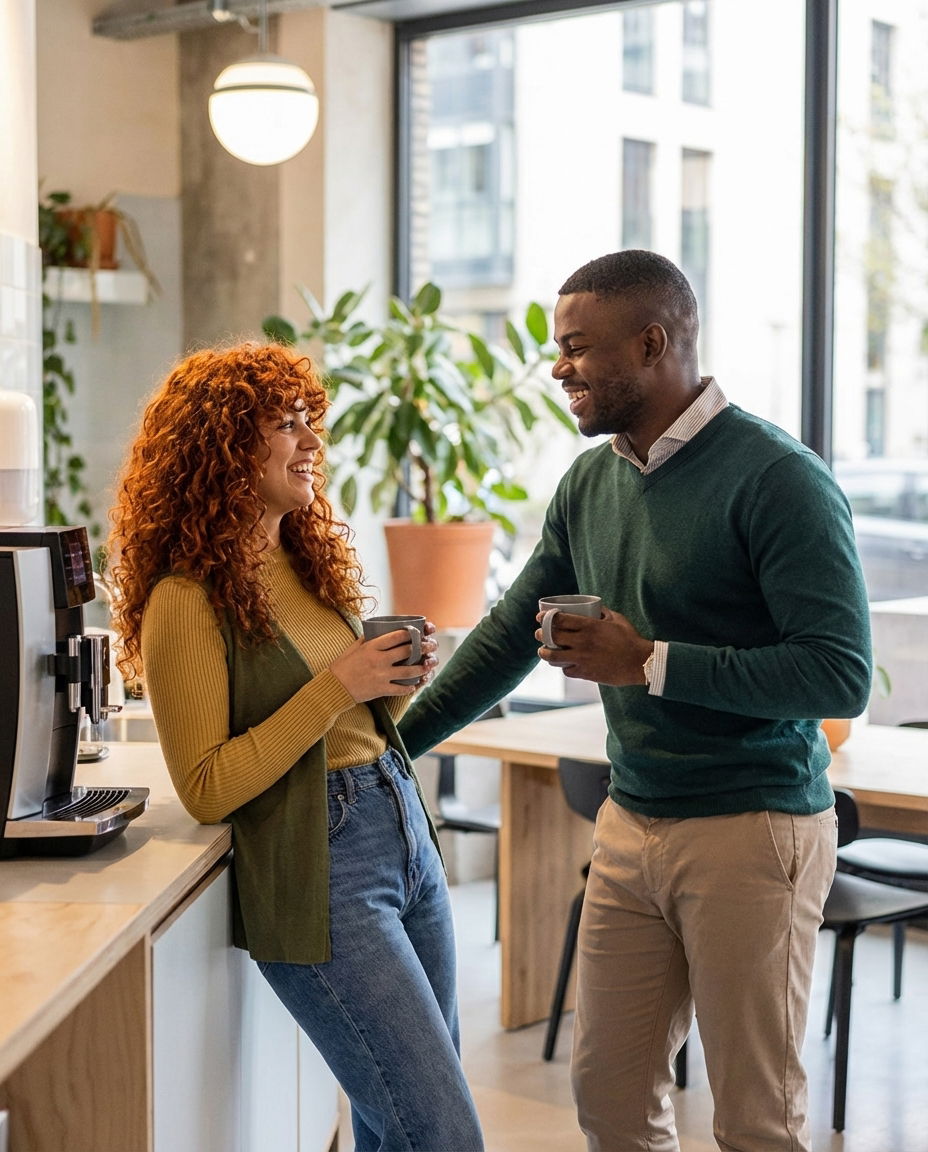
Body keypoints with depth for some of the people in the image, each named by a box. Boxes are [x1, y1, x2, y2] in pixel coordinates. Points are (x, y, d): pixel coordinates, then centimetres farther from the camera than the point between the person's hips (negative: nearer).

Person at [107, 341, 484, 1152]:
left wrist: (396, 688, 1)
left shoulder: (308, 563, 12)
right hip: (321, 878, -8)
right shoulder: (188, 600, -12)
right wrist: (334, 690, -19)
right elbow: (206, 790, -15)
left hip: (407, 836, 8)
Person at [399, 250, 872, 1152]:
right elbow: (509, 636, 15)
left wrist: (648, 664, -20)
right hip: (631, 824, 7)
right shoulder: (589, 483, 8)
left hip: (751, 833, -7)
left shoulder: (777, 480, -15)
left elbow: (841, 675, -21)